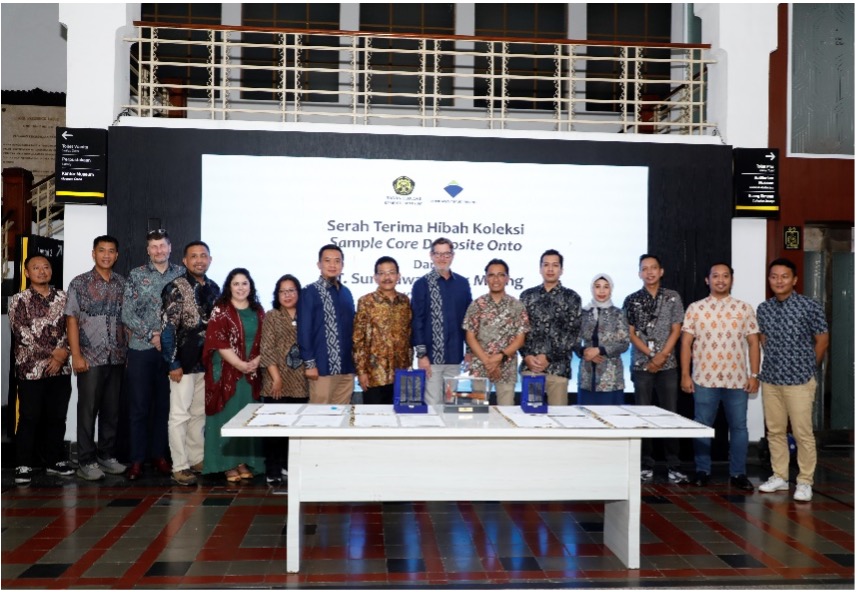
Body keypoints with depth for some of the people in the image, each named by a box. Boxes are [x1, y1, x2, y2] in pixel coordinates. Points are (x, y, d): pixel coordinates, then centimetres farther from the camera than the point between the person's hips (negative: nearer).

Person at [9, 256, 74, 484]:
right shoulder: (19, 300, -1)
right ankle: (23, 465, 12)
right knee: (29, 419, 2)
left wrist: (62, 355, -9)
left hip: (61, 369, 3)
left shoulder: (63, 298, 9)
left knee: (57, 417, 10)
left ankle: (55, 460, 22)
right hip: (31, 369, -3)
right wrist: (53, 352, -12)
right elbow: (22, 334, -10)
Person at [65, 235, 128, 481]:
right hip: (91, 357, -3)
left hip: (117, 357, 3)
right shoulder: (79, 283, -1)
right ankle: (86, 461, 9)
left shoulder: (122, 284, 8)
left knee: (112, 409, 10)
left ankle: (107, 455, 21)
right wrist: (76, 355, -10)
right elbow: (71, 320, -4)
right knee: (88, 410, 2)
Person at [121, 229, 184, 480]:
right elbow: (127, 314, -3)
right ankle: (137, 459, 11)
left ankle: (159, 455, 20)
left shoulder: (181, 274, 6)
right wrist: (151, 335, -10)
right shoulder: (136, 275, 2)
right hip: (141, 349, -1)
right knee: (139, 406, 2)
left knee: (165, 405, 8)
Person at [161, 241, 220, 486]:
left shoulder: (214, 288, 9)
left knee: (199, 413, 15)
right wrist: (173, 364, -16)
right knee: (180, 414, 0)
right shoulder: (175, 288, -9)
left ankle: (197, 460, 25)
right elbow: (167, 328, -13)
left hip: (208, 363, 6)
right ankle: (180, 466, 7)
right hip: (184, 362, -6)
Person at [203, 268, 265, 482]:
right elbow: (218, 342, -11)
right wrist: (240, 365, -16)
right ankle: (227, 464, 8)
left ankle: (243, 461, 16)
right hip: (226, 372, -4)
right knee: (227, 416, 0)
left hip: (252, 373, 4)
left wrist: (256, 361, -8)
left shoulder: (258, 311, 10)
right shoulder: (220, 310, -4)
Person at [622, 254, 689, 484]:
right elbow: (631, 333, 1)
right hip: (641, 365, 0)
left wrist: (662, 356, -10)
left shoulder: (673, 298, 6)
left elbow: (676, 330, 1)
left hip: (667, 365, 0)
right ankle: (646, 466, 9)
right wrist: (651, 355, -9)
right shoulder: (631, 300, 4)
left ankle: (674, 467, 6)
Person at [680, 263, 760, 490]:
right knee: (702, 427, 6)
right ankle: (702, 471, 17)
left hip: (737, 380, 1)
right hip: (705, 379, -1)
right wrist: (685, 375, -4)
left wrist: (754, 375, 0)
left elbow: (753, 343, 6)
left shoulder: (744, 308, 6)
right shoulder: (695, 308, 3)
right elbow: (686, 343, 1)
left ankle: (738, 474, 17)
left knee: (739, 427, 6)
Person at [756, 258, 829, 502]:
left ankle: (805, 482, 10)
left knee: (803, 433, -2)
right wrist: (774, 363, 14)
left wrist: (807, 367, 6)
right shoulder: (763, 309, 6)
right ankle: (779, 477, 23)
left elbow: (822, 340, 0)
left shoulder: (810, 306, -7)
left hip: (799, 381, -5)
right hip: (770, 379, 5)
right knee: (774, 431, 11)